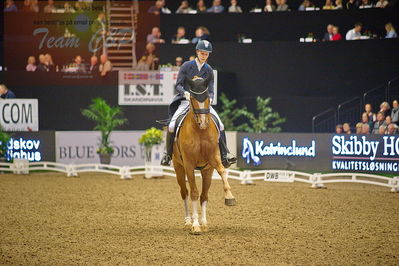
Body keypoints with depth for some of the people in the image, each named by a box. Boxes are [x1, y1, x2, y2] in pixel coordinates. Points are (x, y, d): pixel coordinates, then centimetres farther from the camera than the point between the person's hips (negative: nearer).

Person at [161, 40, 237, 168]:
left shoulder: (209, 70, 8)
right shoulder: (186, 66, 0)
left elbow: (210, 90, 8)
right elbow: (178, 85, -3)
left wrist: (209, 98, -15)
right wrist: (185, 93, -24)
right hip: (186, 100, -3)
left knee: (220, 125, -14)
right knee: (172, 125, -22)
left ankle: (225, 155, -10)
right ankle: (168, 154, -4)